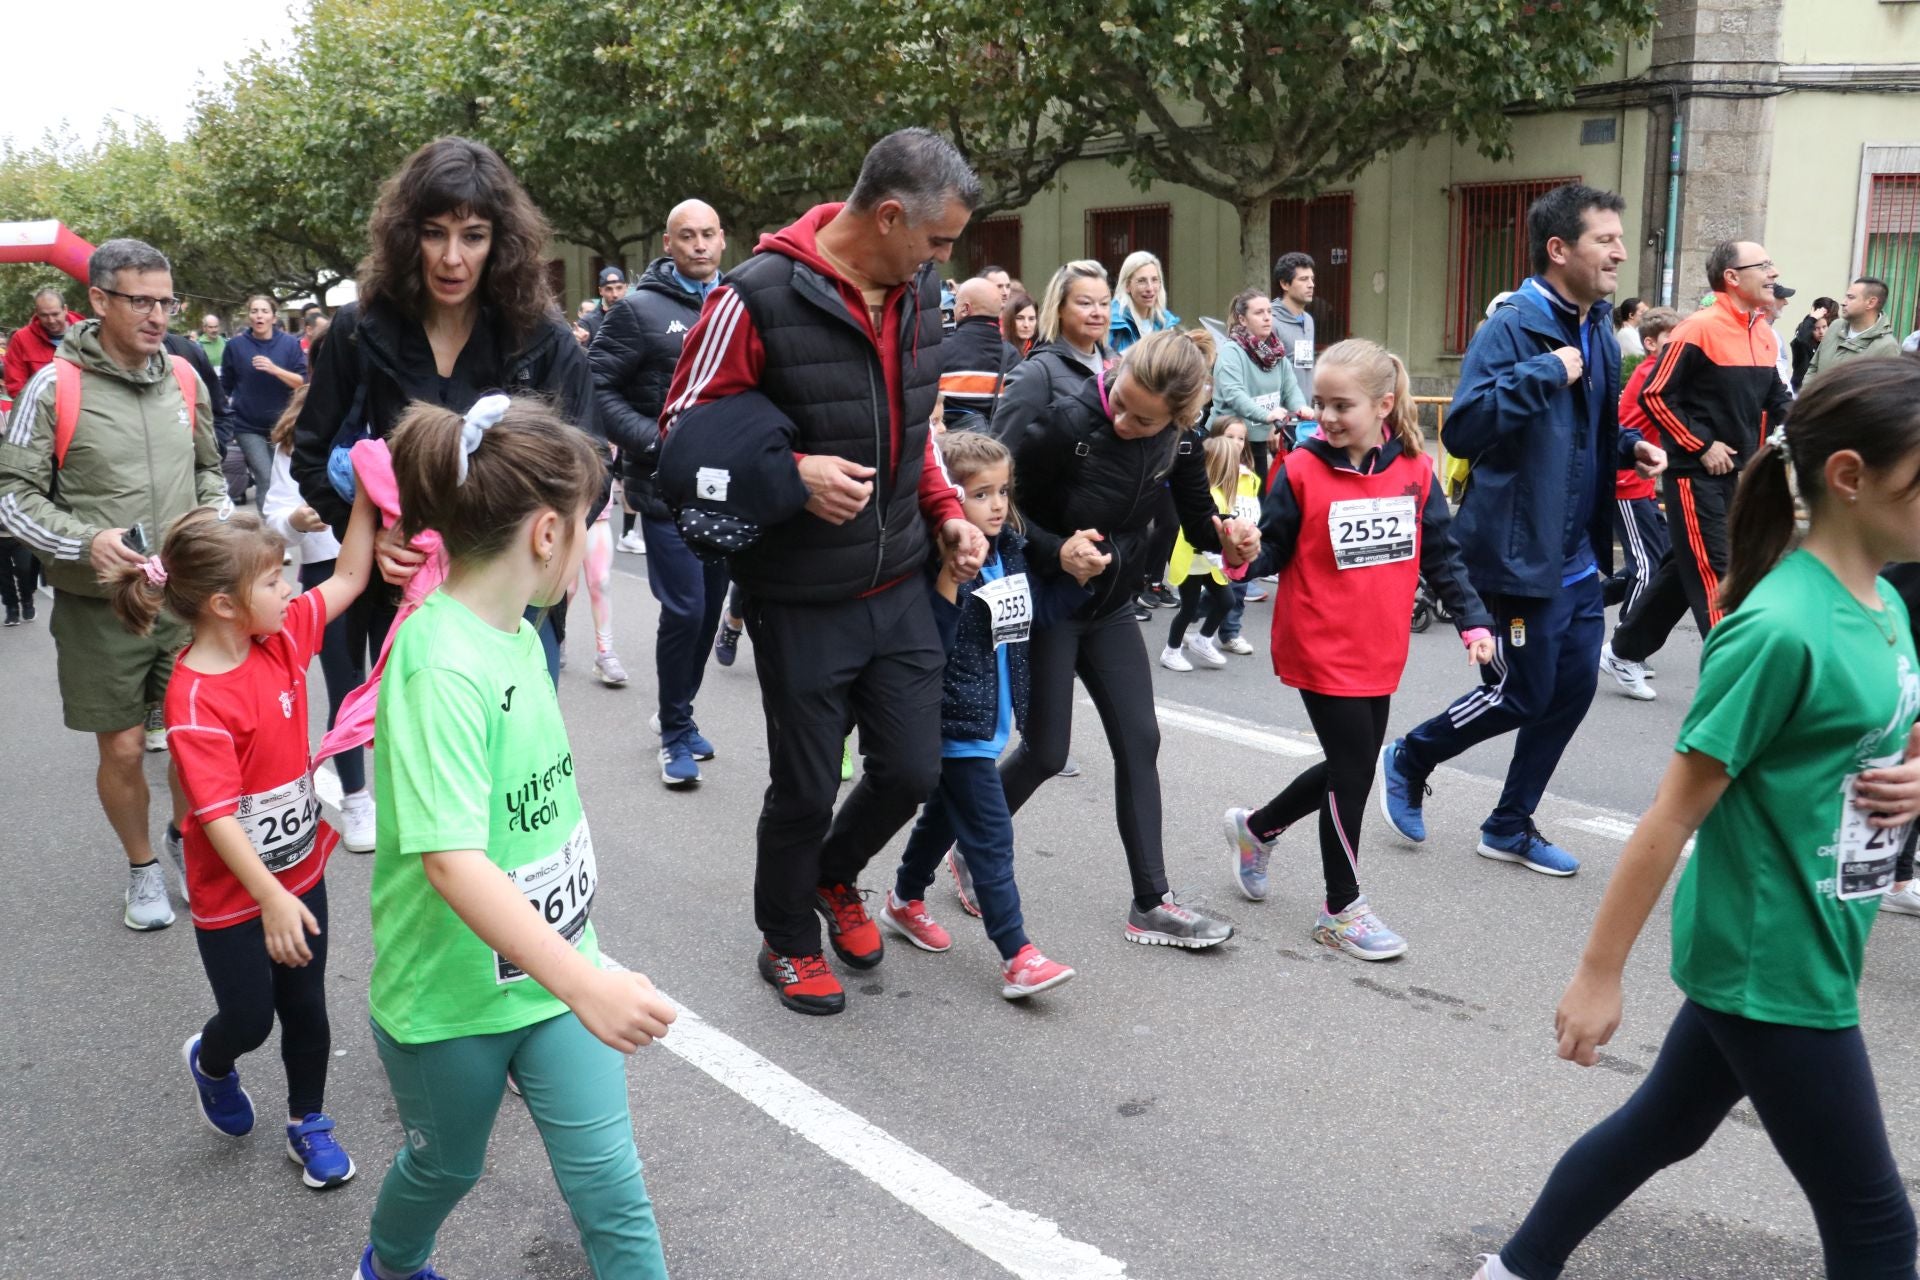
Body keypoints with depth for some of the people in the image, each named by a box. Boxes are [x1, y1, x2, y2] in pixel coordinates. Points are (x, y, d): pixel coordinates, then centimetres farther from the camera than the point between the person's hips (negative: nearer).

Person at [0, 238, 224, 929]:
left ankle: (186, 835, 36)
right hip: (97, 606, -3)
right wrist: (86, 541, -22)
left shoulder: (185, 381, 3)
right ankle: (143, 867, 29)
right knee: (123, 747, 6)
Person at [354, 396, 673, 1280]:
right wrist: (582, 981, -46)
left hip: (553, 962, 6)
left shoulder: (515, 634, -1)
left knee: (610, 1188, 6)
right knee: (447, 1167, 21)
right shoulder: (442, 667, -29)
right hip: (449, 991, -6)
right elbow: (451, 860, -38)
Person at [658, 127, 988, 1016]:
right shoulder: (760, 296, -19)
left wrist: (946, 511, 5)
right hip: (801, 600, -6)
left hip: (899, 586, 6)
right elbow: (685, 429, -11)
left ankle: (834, 876, 40)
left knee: (912, 769, 9)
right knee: (806, 788, 7)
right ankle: (788, 940, 33)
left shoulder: (919, 291, 3)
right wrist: (791, 473, -24)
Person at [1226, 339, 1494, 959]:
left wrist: (1473, 621, 3)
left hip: (1380, 652, 5)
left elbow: (1441, 555, 8)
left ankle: (1255, 828, 40)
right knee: (1353, 772, -1)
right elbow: (1272, 548, -4)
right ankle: (1341, 909, 17)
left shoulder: (1415, 470, 1)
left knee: (1351, 767, 16)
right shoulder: (1302, 471, -9)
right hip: (1322, 650, -5)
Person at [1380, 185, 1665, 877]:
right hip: (1519, 552, -9)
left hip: (1578, 557, 9)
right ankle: (1409, 758, 24)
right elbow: (1463, 427, -28)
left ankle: (1511, 827, 25)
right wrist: (1546, 371, -28)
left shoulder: (1597, 328, 11)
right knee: (1520, 695, -1)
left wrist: (1627, 447, 6)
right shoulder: (1513, 327, -16)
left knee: (1572, 690, 10)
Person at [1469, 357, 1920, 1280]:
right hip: (1772, 966, -9)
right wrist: (1598, 975, -17)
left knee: (1666, 1126, 22)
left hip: (1809, 951, 9)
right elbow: (1675, 814, -21)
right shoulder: (1782, 630, -24)